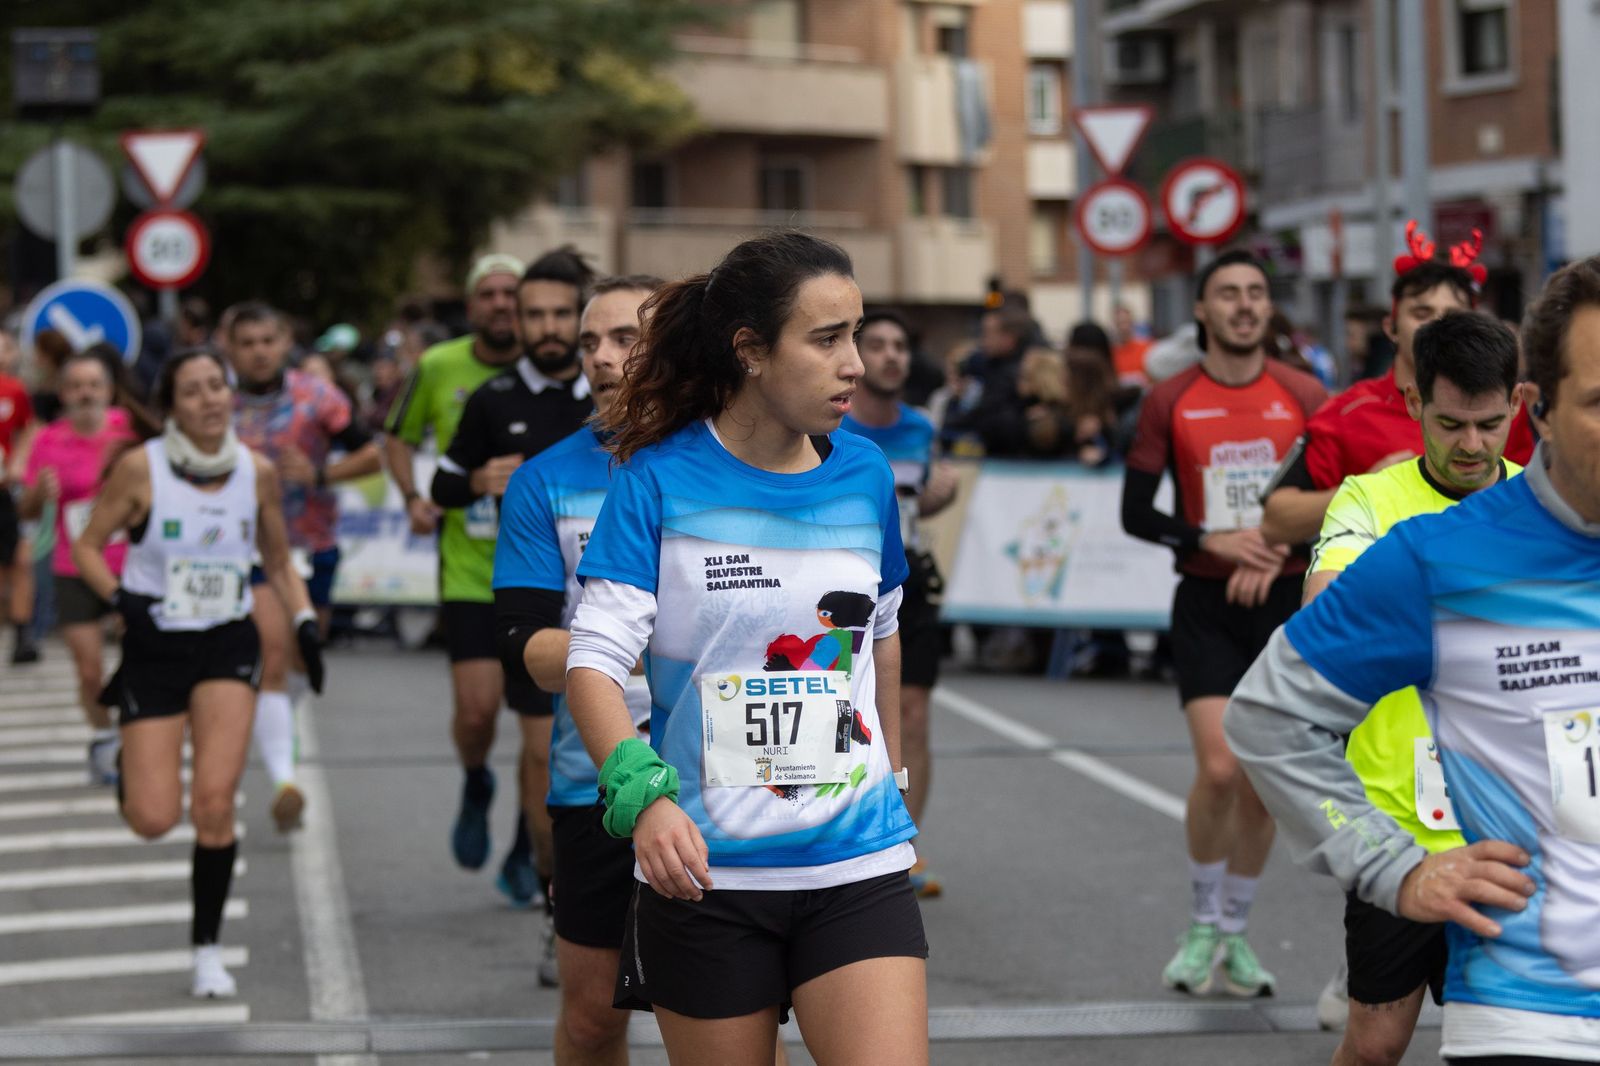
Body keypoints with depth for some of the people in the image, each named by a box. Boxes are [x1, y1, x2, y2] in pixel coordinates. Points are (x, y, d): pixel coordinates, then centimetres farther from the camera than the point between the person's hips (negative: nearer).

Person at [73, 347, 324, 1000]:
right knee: (153, 819, -7)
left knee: (214, 804, -13)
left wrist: (304, 622, -2)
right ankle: (130, 770, 32)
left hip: (228, 648, 1)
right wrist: (120, 599, -18)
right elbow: (87, 546, -1)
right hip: (154, 650, -1)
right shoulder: (140, 469, -10)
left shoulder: (257, 473, -1)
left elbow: (278, 563, 13)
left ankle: (207, 947, 4)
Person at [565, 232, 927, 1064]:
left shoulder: (865, 475, 5)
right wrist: (644, 795, -27)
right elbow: (593, 661, -12)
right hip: (706, 871, -2)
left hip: (857, 868, 2)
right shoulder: (658, 481, -7)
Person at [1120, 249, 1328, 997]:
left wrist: (1273, 557, -13)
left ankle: (1234, 934, 22)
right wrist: (1215, 541, -15)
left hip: (1284, 601, 2)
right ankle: (1202, 926, 5)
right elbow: (1136, 513, 0)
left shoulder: (1305, 397, 2)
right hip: (1207, 605, -2)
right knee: (1219, 768, -16)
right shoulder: (1170, 402, 0)